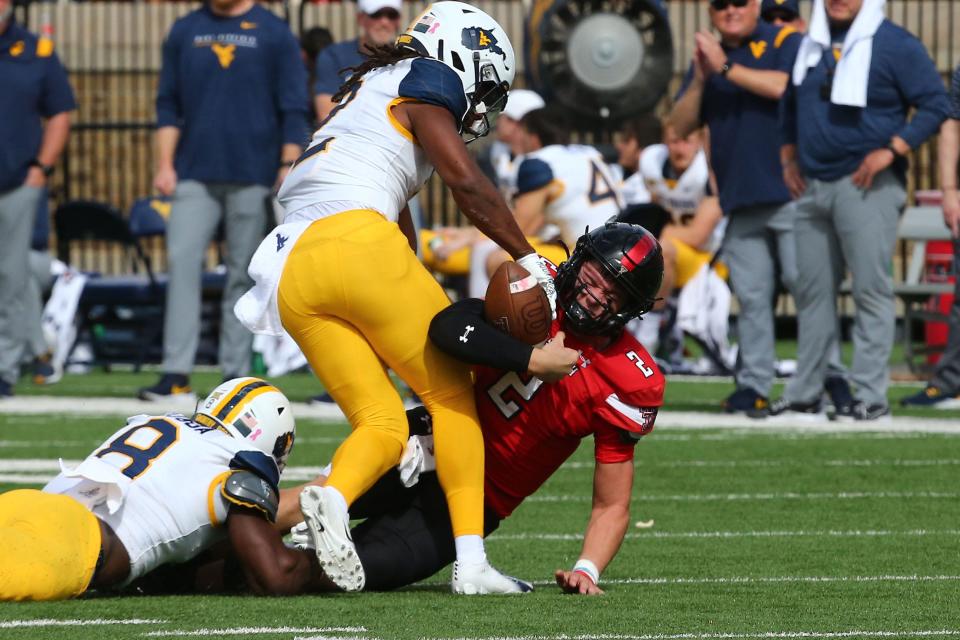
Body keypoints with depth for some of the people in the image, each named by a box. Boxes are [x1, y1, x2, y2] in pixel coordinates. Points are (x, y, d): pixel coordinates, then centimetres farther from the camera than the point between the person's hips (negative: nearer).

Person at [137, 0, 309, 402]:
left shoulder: (274, 34, 2)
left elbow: (293, 111, 1)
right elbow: (168, 104, 13)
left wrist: (288, 169, -8)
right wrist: (165, 164, 4)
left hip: (252, 177, -2)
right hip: (194, 174, 2)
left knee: (243, 275, 1)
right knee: (181, 263, -9)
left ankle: (235, 372, 6)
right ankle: (176, 374, -11)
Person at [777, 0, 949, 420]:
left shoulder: (895, 45, -5)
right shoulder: (808, 45, 13)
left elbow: (935, 105, -8)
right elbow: (790, 105, 28)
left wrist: (891, 150, -15)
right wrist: (789, 157, 17)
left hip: (866, 185, -6)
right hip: (812, 186, 6)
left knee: (871, 288, -7)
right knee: (812, 290, 10)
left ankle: (871, 394, -6)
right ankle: (803, 392, 16)